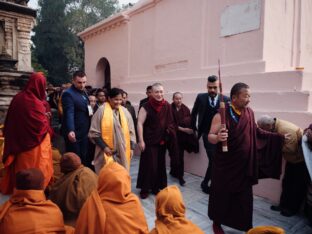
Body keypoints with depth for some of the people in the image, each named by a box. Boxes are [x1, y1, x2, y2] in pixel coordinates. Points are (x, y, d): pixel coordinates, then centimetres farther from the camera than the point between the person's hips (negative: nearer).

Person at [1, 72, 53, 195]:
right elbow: (42, 126, -20)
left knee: (20, 167, 22)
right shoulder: (36, 103, -24)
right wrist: (46, 117, -2)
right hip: (35, 144, -7)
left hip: (18, 142, 7)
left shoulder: (17, 98, -3)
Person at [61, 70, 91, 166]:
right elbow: (69, 113, -29)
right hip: (74, 133, -8)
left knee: (84, 159, 19)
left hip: (84, 133, 8)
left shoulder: (84, 92, 12)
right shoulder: (68, 94, -16)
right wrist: (70, 130, -40)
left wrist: (90, 111, 4)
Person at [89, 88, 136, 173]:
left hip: (123, 150, 4)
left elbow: (130, 131, 11)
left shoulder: (125, 111, 7)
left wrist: (131, 147, 5)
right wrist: (104, 147, -13)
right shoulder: (101, 110, -6)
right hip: (107, 151, -4)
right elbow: (94, 132, -7)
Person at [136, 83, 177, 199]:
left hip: (162, 141, 4)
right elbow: (140, 124, -12)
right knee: (149, 165, 3)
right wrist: (141, 141, -14)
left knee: (160, 165, 13)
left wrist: (169, 136, 2)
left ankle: (156, 187, 29)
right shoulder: (146, 106, -13)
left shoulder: (167, 106, -2)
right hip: (149, 141, -4)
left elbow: (169, 123, 7)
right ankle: (145, 188, 20)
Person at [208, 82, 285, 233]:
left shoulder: (249, 113, 1)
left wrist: (279, 137, 12)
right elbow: (210, 137, -14)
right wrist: (217, 137, -36)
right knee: (221, 195, 10)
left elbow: (256, 132, 14)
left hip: (244, 165, 4)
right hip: (225, 166, -4)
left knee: (244, 198, 14)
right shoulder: (222, 115, -15)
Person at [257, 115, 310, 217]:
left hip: (302, 160, -9)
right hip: (292, 159, 9)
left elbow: (291, 149, -36)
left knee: (299, 185, 5)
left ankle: (293, 208, 18)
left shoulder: (286, 130, -35)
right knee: (287, 182, 13)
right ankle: (284, 205, 25)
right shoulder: (275, 127, -7)